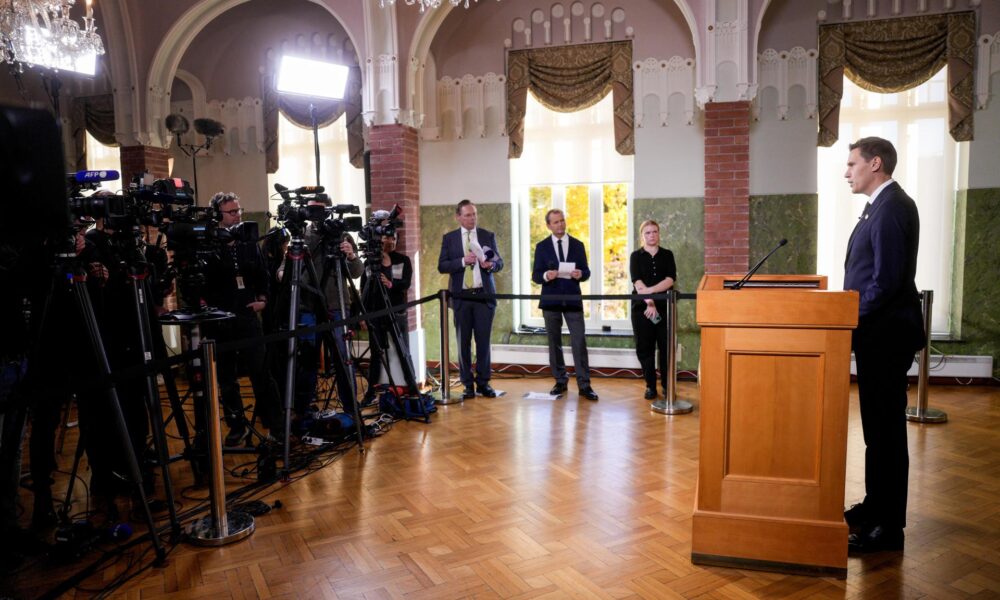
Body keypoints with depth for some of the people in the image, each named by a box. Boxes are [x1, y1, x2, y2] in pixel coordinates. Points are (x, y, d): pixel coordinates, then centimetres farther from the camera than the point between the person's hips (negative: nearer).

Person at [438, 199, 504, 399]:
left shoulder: (488, 236, 8)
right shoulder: (449, 238, 5)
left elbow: (500, 262, 7)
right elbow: (442, 266, -2)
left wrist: (491, 264, -16)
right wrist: (463, 261, -16)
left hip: (484, 295, 1)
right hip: (461, 296, 0)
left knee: (483, 341, 2)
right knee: (463, 342, 3)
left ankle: (483, 383, 11)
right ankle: (468, 384, 11)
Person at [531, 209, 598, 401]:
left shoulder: (577, 245, 7)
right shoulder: (542, 247, 4)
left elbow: (586, 272, 5)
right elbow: (535, 275, 1)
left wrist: (580, 274, -17)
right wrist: (546, 276, -21)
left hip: (573, 300, 0)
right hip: (551, 300, 0)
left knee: (579, 341, -6)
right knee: (554, 342, 8)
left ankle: (584, 384, -2)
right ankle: (560, 381, 19)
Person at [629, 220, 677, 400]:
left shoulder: (667, 255, 10)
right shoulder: (636, 256, 5)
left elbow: (670, 279, -4)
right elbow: (638, 283, -7)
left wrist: (650, 290, -18)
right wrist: (649, 303, -18)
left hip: (664, 307, 1)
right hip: (642, 307, -1)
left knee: (666, 347, 0)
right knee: (645, 348, 2)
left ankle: (667, 385, 11)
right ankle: (650, 386, 12)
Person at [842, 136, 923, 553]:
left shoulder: (892, 207, -16)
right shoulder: (883, 205, 16)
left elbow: (886, 280, -23)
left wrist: (852, 322, -16)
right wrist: (851, 318, 13)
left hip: (884, 336, -10)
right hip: (877, 335, 10)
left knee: (885, 427, -2)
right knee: (879, 425, 17)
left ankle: (888, 527, 9)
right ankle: (876, 507, 31)